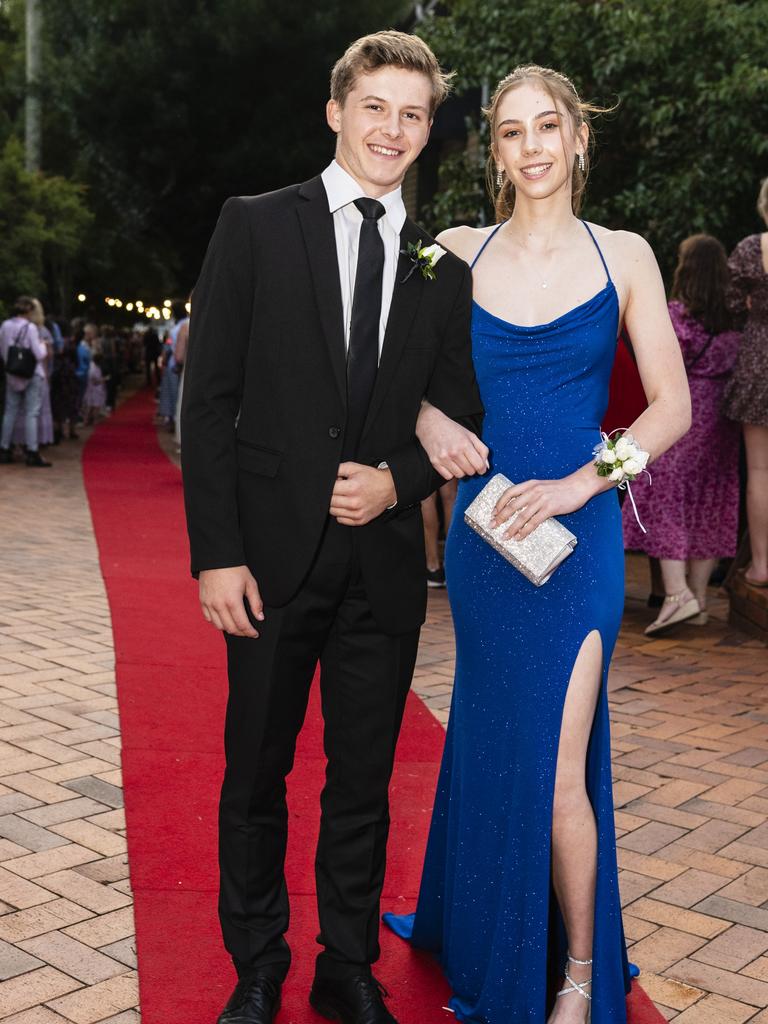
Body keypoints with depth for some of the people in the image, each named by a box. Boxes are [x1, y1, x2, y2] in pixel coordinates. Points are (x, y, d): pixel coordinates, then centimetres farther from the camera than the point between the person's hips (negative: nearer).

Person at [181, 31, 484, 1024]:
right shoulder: (255, 226, 0)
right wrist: (216, 552, -11)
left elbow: (460, 418, 14)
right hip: (275, 559, -2)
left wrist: (399, 480, -7)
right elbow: (208, 401, -4)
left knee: (364, 783, 13)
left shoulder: (442, 271, 9)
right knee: (256, 776, 10)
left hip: (384, 562, 3)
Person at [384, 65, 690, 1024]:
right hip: (480, 524, 3)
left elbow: (671, 406, -1)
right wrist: (428, 420, -10)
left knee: (555, 769, -5)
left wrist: (579, 483, -14)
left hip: (573, 531, -2)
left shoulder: (623, 256, 1)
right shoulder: (458, 252, 5)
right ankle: (477, 935, 38)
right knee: (486, 738, 15)